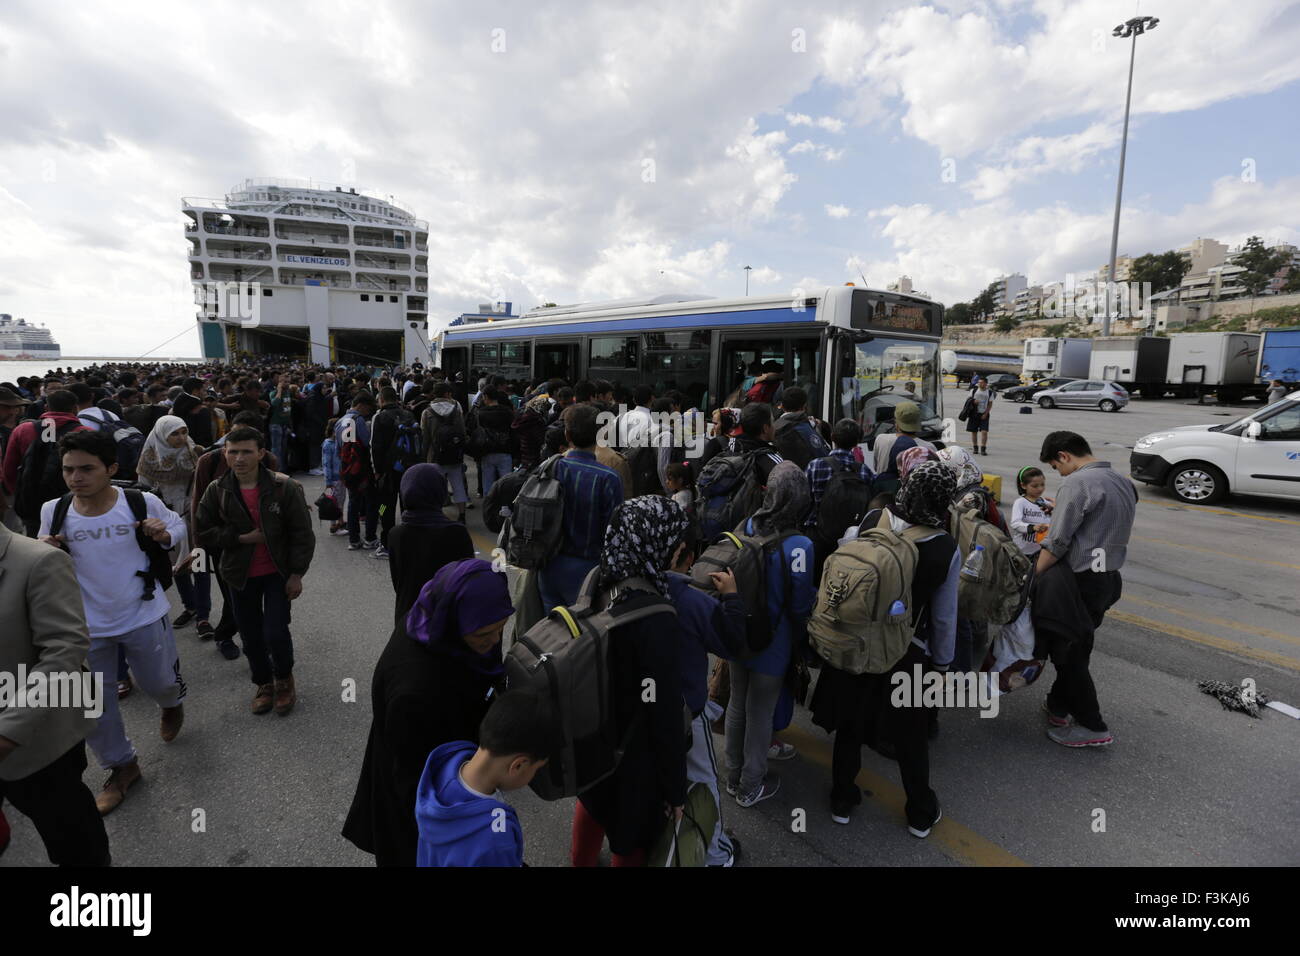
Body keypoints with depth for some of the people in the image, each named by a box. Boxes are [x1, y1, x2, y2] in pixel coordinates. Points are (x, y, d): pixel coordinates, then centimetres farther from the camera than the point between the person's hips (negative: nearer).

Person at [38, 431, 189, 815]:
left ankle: (172, 704, 55)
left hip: (143, 617, -2)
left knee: (159, 683, 17)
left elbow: (179, 524, 1)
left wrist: (164, 534, -22)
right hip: (86, 625, 2)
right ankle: (121, 766, 35)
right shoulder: (53, 511, -11)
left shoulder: (143, 502, -18)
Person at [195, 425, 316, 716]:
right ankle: (263, 683, 37)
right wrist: (241, 538, -15)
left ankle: (284, 679, 24)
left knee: (276, 633, -6)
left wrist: (296, 574, -11)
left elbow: (302, 533, -10)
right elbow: (203, 532, -1)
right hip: (241, 575, 3)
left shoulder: (284, 487, -15)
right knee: (251, 635, 13)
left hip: (278, 573, -3)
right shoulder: (217, 491, -6)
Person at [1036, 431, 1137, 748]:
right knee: (1078, 647, 19)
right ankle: (1058, 706, 31)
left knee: (1067, 651, 4)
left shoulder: (1076, 484, -18)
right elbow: (1110, 532, 13)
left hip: (1084, 581, -9)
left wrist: (1032, 577, -11)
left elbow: (1056, 544, -20)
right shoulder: (1123, 482, 10)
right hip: (1110, 577, 9)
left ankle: (1093, 727, 12)